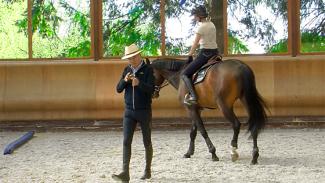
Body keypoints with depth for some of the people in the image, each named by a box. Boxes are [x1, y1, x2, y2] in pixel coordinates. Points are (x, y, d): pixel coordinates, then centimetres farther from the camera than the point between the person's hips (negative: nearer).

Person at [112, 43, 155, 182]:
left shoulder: (148, 70, -7)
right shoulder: (127, 70, 7)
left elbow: (151, 89, -18)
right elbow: (118, 89, 4)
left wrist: (139, 83, -35)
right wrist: (125, 81, -16)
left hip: (144, 111, -3)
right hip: (129, 111, 3)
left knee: (147, 142, 9)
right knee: (126, 142, -8)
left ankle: (148, 170, 23)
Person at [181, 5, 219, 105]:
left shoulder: (201, 27, -12)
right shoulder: (212, 24, 12)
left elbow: (195, 44, -9)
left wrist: (189, 56, 1)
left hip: (205, 54, -8)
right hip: (215, 52, 8)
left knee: (185, 74, -6)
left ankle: (193, 96, -23)